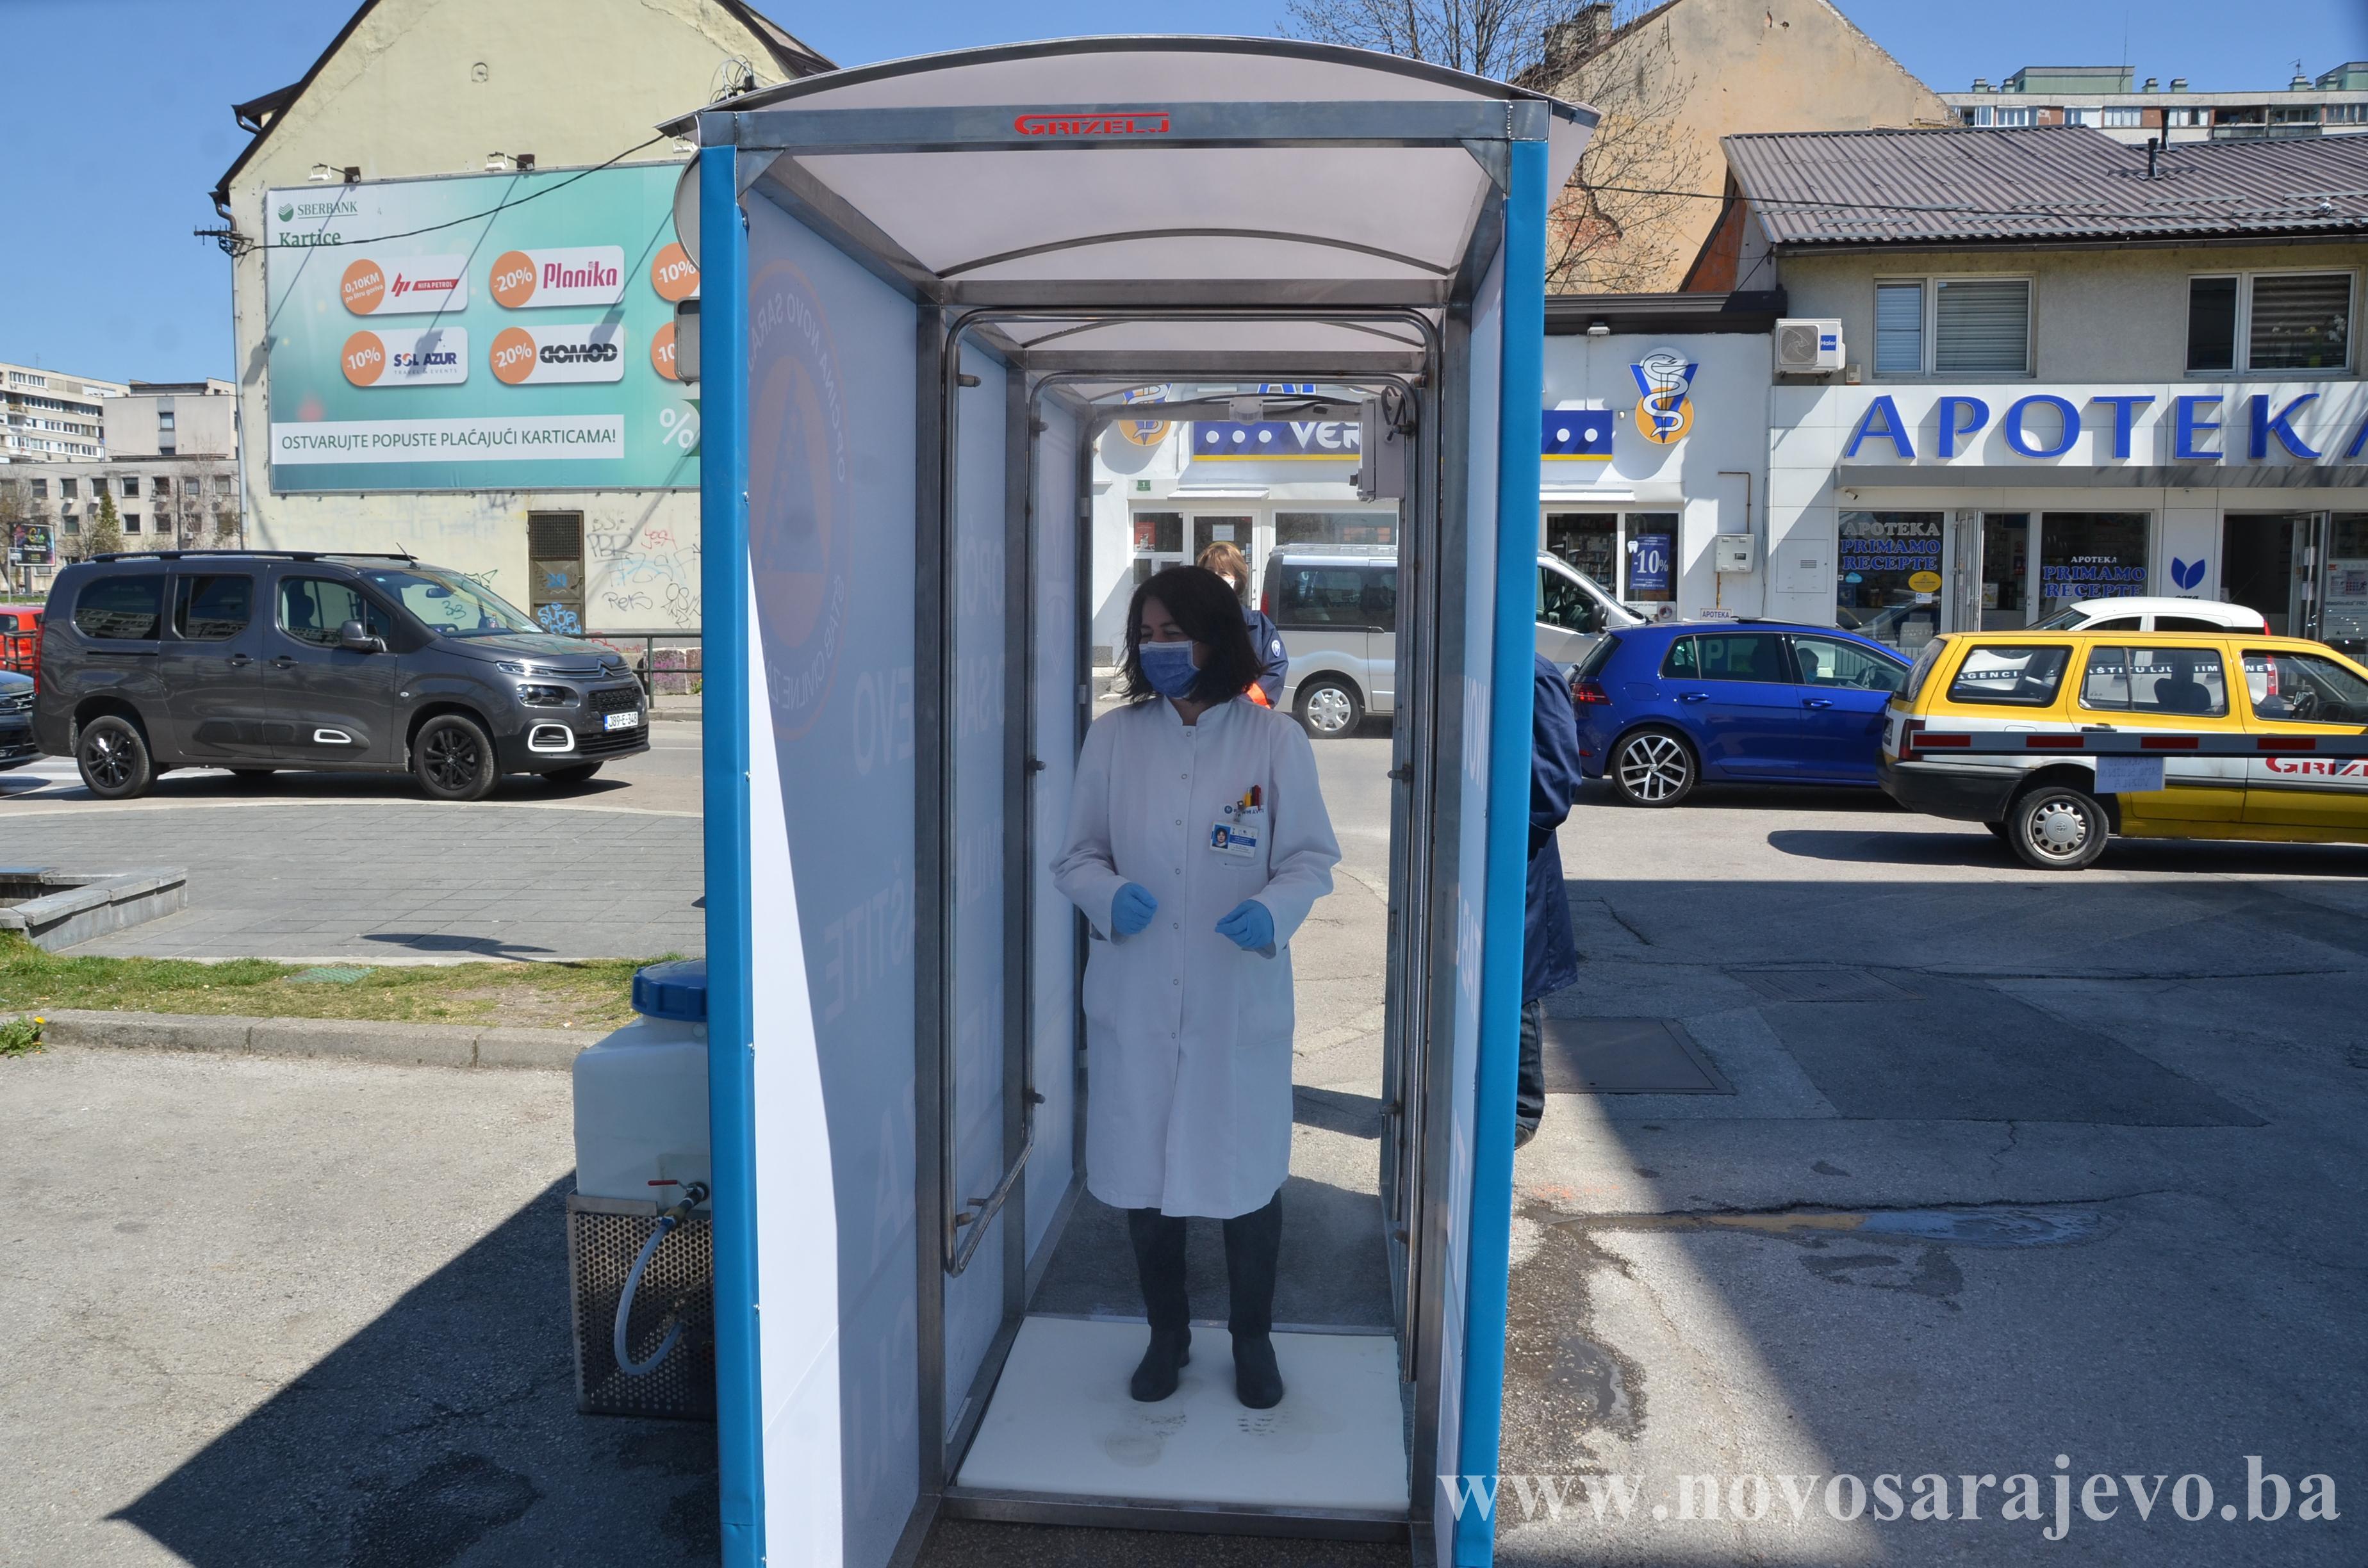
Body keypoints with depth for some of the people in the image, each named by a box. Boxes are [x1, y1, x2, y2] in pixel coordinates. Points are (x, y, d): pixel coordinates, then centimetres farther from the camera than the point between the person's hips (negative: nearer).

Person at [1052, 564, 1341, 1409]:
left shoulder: (1275, 740, -5)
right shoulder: (1112, 737, 0)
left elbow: (1312, 858, -1)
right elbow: (1076, 858, 5)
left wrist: (1272, 910, -21)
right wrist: (1111, 896, -17)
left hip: (1242, 998, -1)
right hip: (1136, 998, 2)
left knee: (1249, 1171, 11)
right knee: (1143, 1170, 13)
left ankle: (1253, 1340, 35)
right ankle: (1168, 1334, 37)